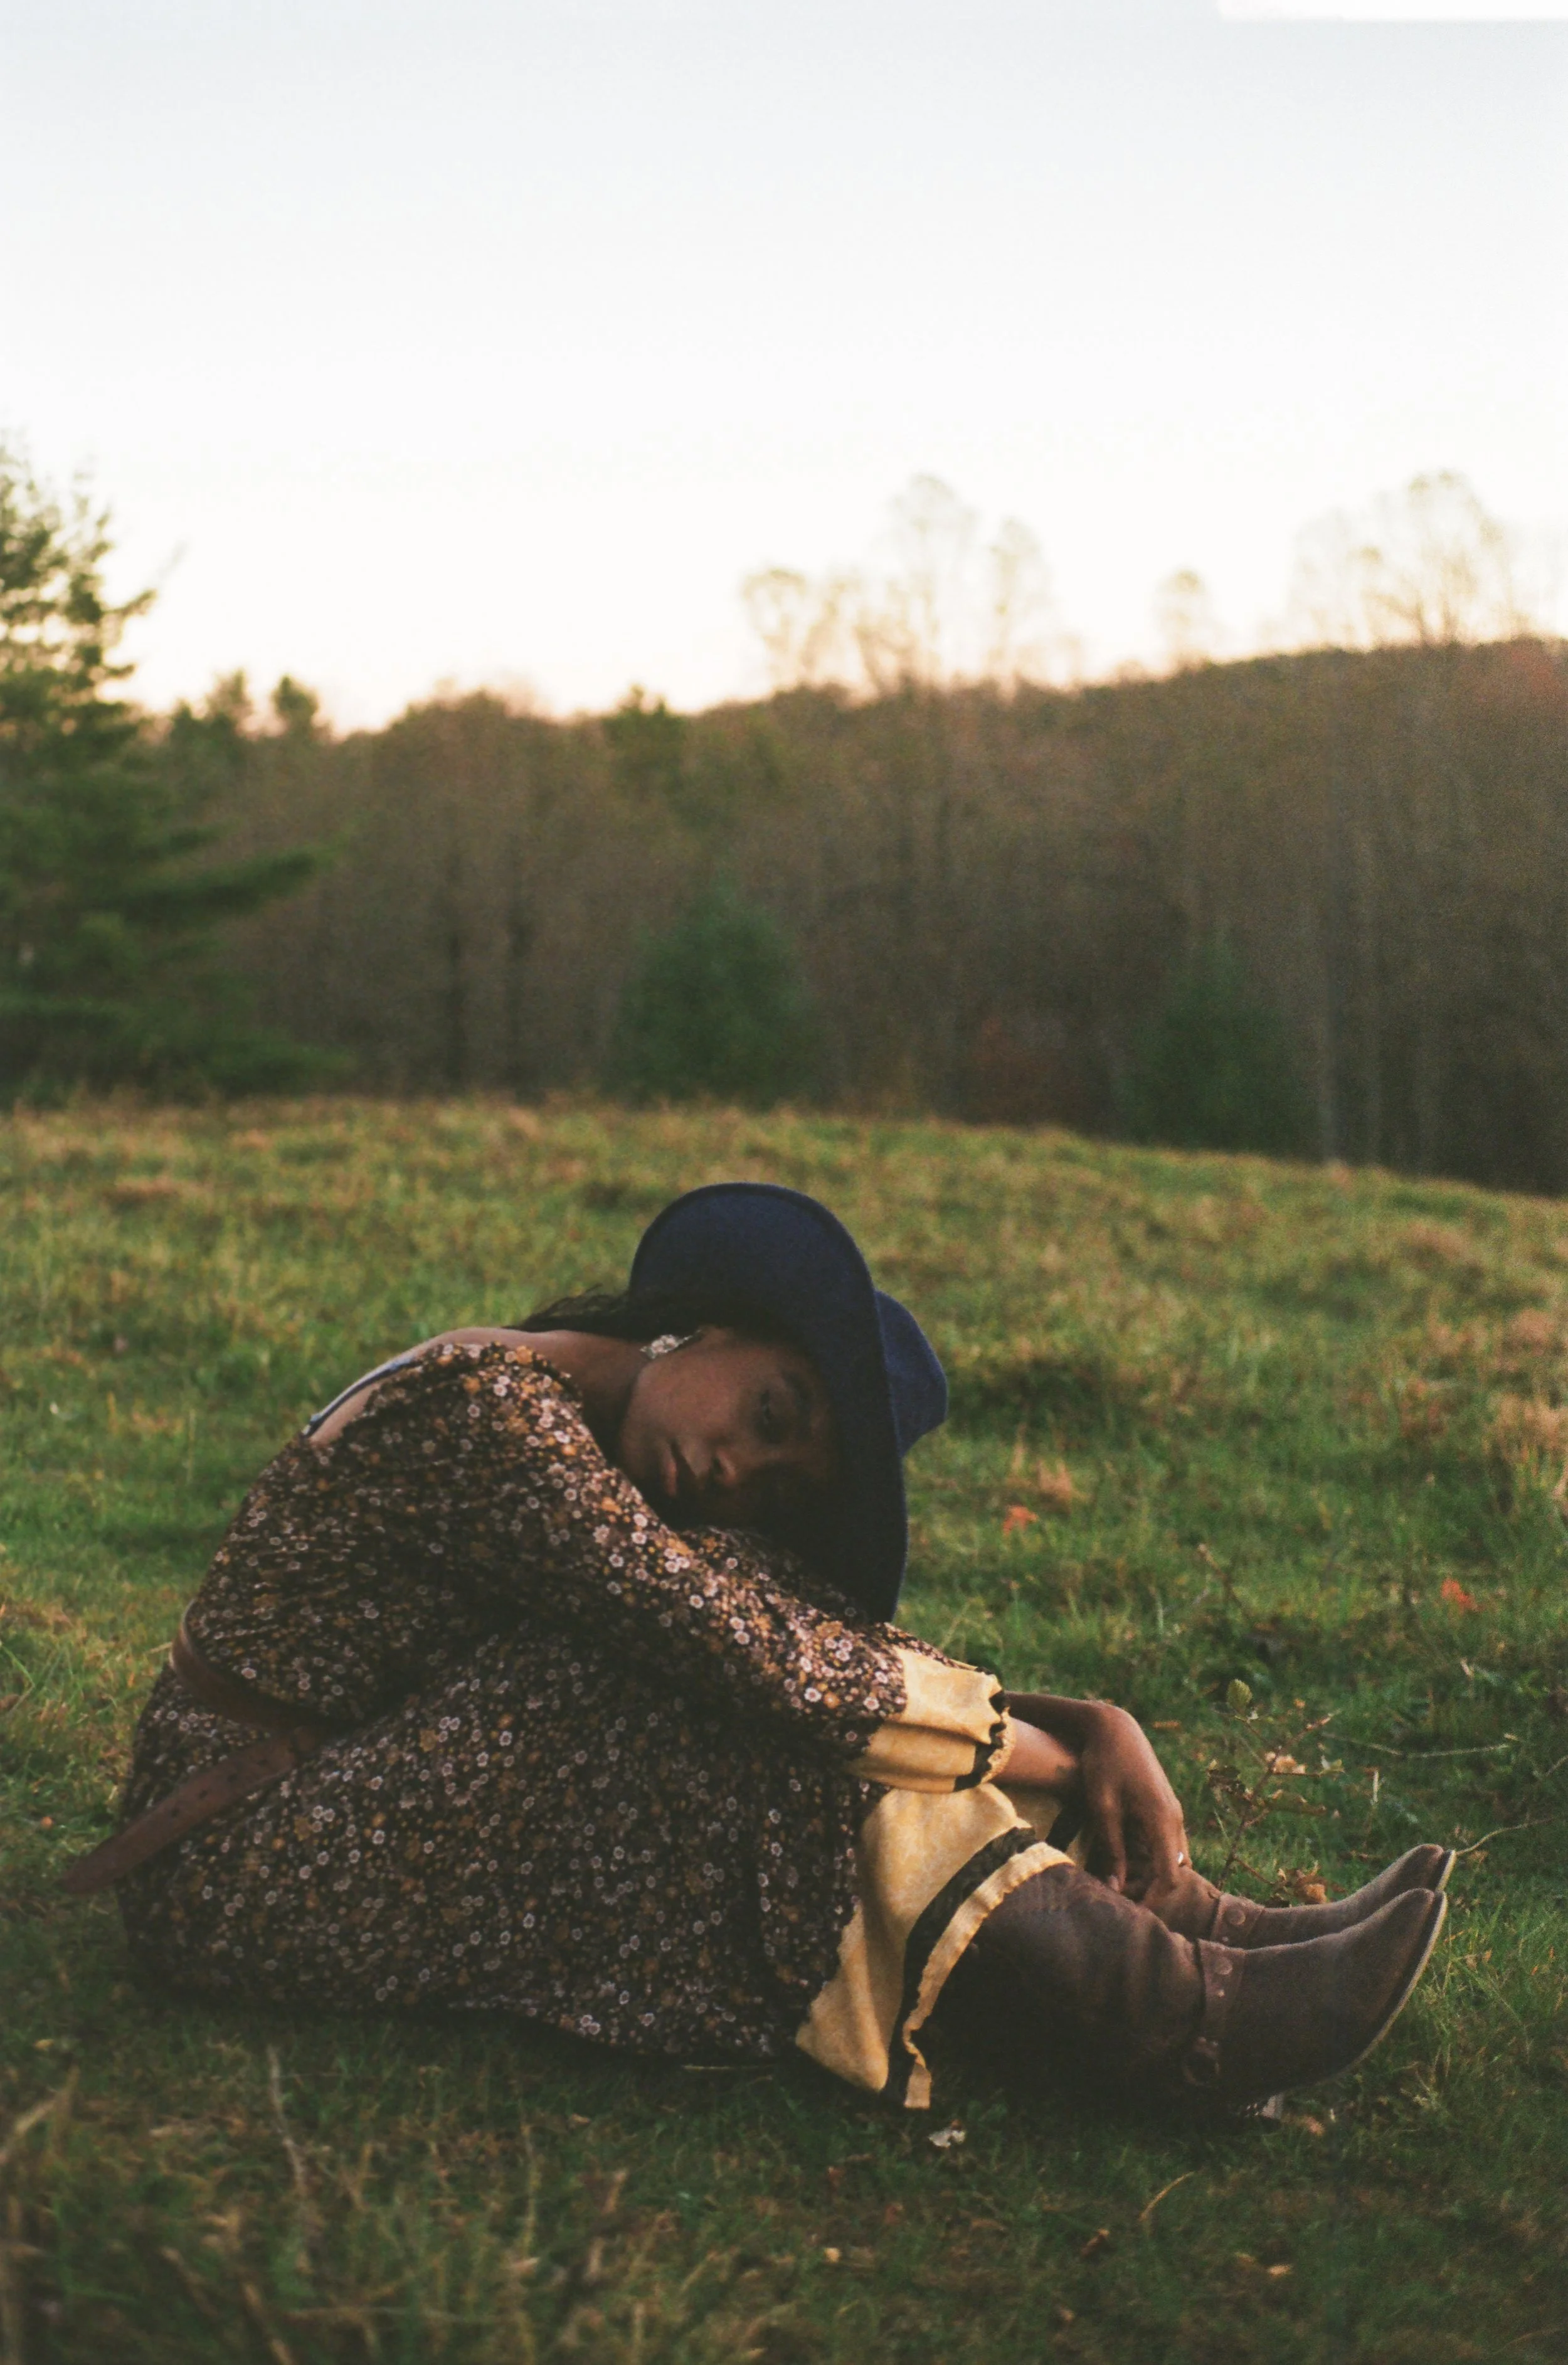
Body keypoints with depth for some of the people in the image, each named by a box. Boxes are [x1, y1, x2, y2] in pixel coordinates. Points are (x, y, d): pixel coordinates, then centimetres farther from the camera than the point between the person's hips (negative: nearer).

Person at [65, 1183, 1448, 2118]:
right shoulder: (484, 1401, -22)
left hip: (376, 1829, 9)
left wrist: (1099, 1728, -12)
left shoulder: (602, 1477, 6)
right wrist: (1052, 1755, -20)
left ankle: (1182, 1925, -9)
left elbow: (856, 1656, 2)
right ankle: (1177, 2018, -24)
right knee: (745, 1710, -24)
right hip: (237, 1874, -9)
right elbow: (744, 1643, -27)